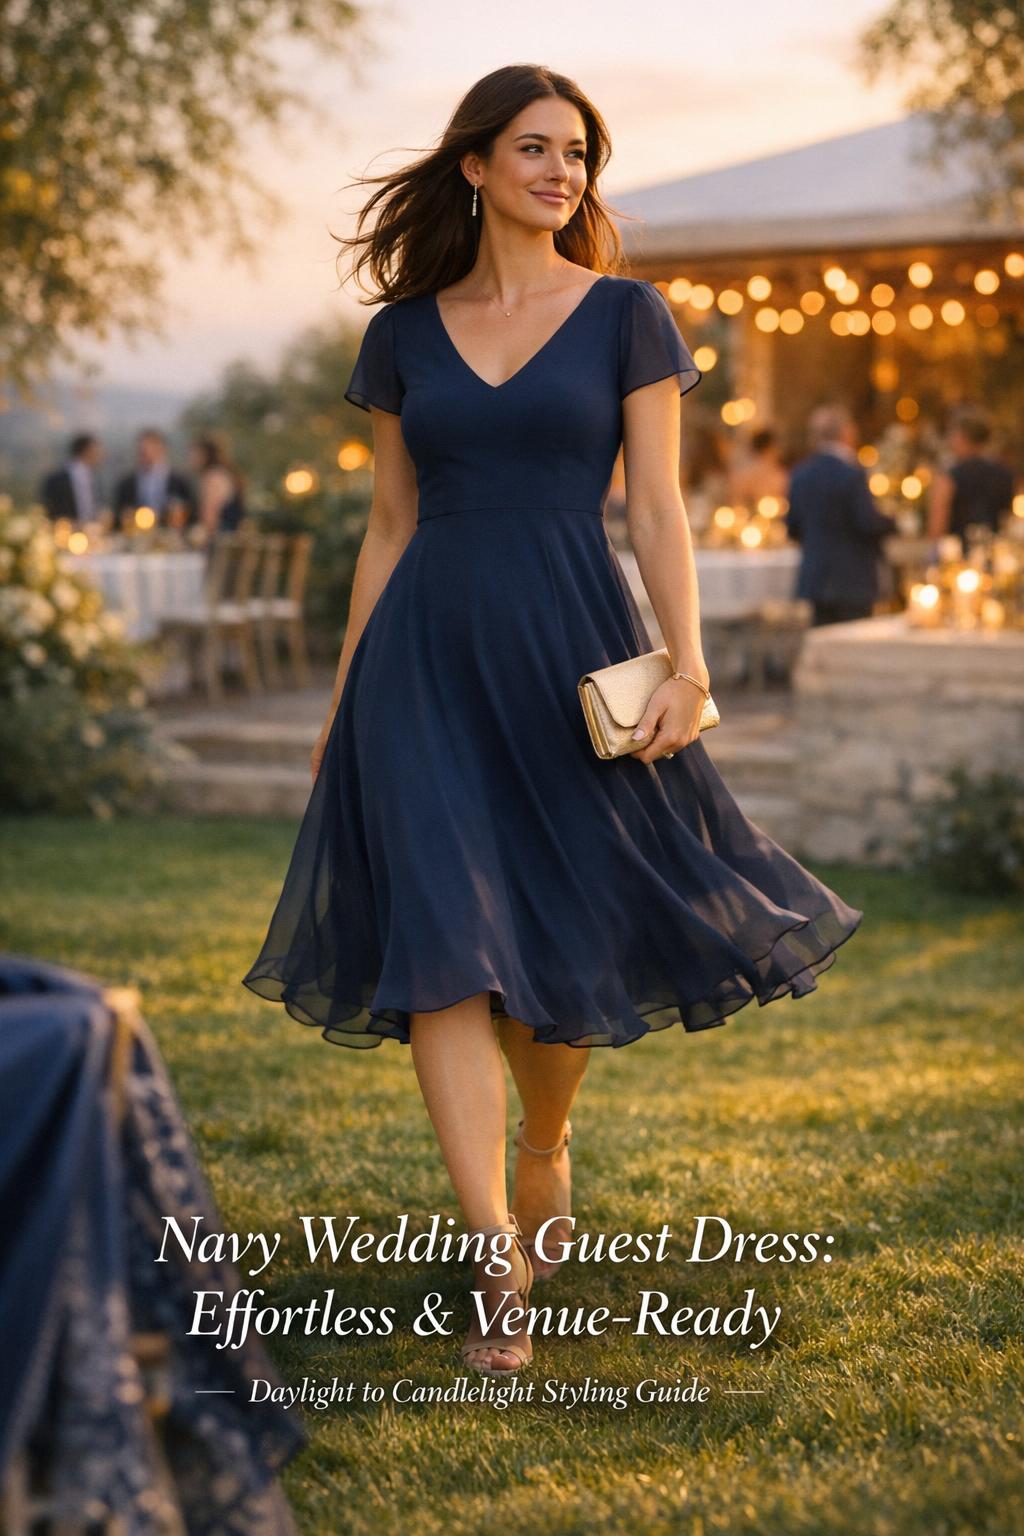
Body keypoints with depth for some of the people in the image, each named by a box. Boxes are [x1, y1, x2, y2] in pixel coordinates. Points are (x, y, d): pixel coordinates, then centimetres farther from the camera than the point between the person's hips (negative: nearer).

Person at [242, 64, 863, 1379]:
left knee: (566, 942, 7)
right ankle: (498, 1265, -9)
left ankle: (546, 1149, 38)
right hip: (427, 656, 1)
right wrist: (341, 700, 11)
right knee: (439, 946, -10)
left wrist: (687, 662, -13)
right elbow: (388, 527, 12)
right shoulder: (404, 333, 10)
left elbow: (656, 504, -1)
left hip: (569, 648, -1)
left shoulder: (624, 315, 4)